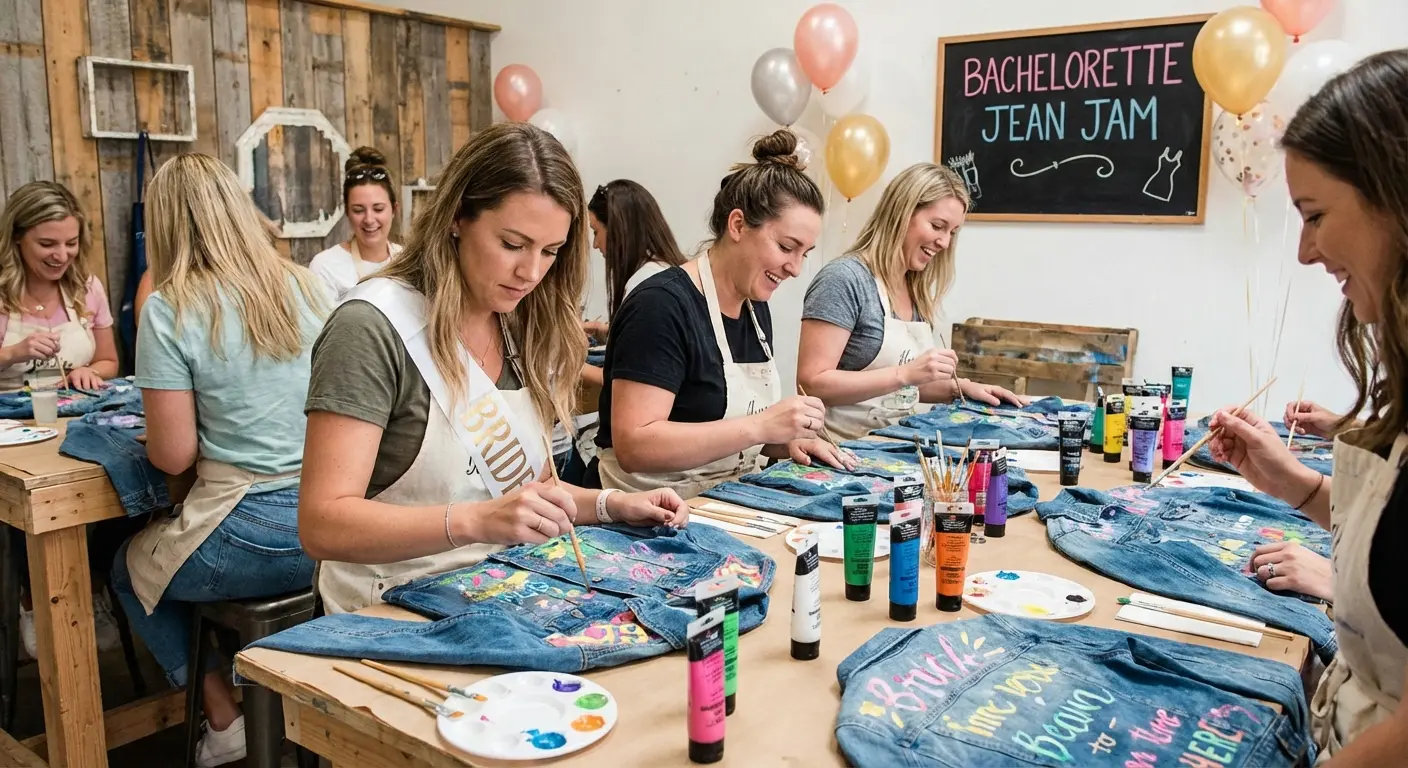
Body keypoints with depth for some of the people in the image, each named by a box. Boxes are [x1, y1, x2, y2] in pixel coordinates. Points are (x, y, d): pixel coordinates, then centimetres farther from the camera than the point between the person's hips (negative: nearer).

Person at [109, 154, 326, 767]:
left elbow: (174, 455, -11)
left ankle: (225, 717, 26)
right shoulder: (307, 288, 2)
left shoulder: (171, 310, -12)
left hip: (256, 539, -6)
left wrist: (150, 433, 11)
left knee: (128, 570, 28)